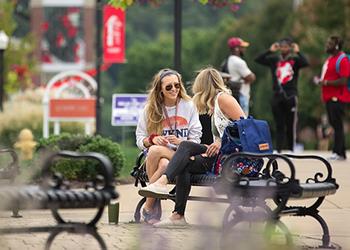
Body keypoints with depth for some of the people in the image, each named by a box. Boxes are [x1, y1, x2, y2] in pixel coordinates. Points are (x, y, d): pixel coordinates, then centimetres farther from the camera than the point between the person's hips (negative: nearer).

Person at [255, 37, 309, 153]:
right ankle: (278, 150, 4)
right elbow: (258, 59, 2)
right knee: (279, 125, 4)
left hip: (290, 96, -3)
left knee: (291, 125, 2)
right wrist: (270, 51, -1)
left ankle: (290, 150, 9)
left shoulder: (295, 60, 3)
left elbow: (305, 63, -16)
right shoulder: (274, 60, 10)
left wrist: (297, 52, -11)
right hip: (277, 96, 3)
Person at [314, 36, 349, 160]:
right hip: (329, 97, 10)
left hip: (337, 98, -10)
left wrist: (326, 82, -17)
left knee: (337, 125, -10)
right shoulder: (329, 59, 18)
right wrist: (320, 81, 12)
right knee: (335, 125, 11)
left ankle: (338, 153, -9)